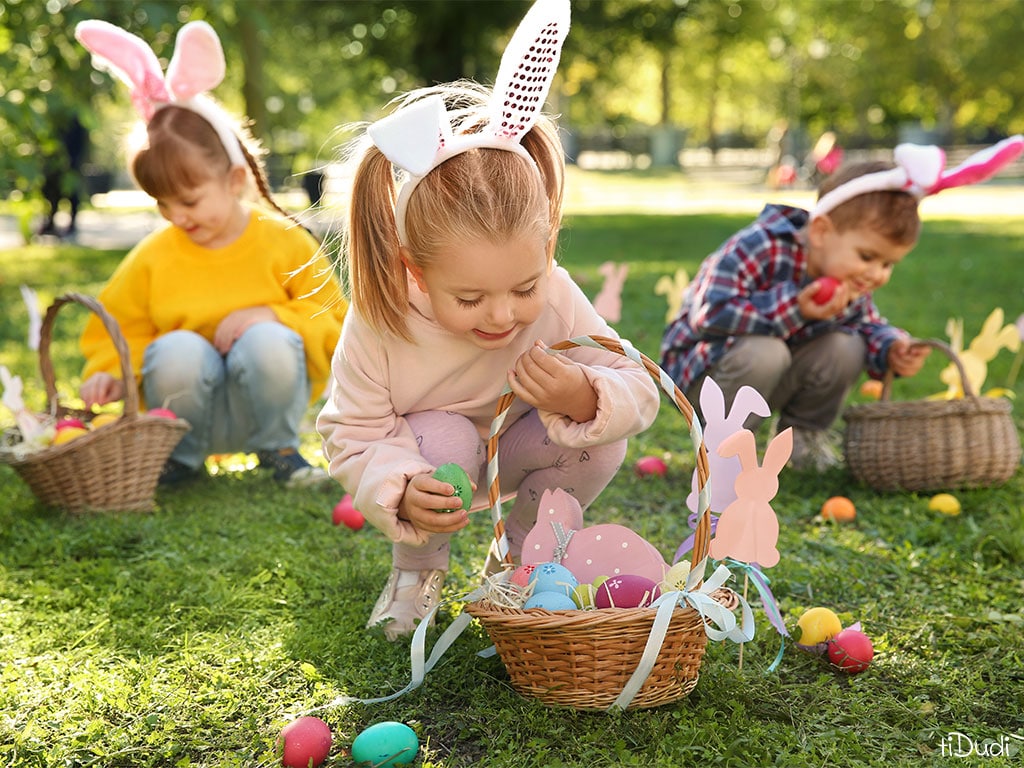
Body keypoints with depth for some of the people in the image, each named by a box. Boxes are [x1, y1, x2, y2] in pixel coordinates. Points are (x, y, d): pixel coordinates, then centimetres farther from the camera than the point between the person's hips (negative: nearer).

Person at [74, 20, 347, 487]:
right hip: (192, 411, 1)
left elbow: (335, 327, -2)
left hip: (263, 406, -1)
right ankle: (181, 456, -3)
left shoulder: (286, 243, -5)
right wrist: (110, 374, -9)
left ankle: (278, 448, -5)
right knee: (177, 349, -32)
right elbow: (117, 328, 11)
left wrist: (273, 317, -18)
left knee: (267, 342, -34)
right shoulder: (153, 256, 0)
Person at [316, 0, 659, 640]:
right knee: (444, 438, -36)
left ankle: (520, 555, 5)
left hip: (515, 450, 3)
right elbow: (352, 436, -24)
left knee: (603, 443, -24)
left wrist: (585, 399, -46)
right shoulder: (379, 324, -33)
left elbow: (639, 392, -22)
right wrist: (399, 493, -44)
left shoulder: (556, 300, -29)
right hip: (425, 454, -2)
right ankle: (418, 568, -3)